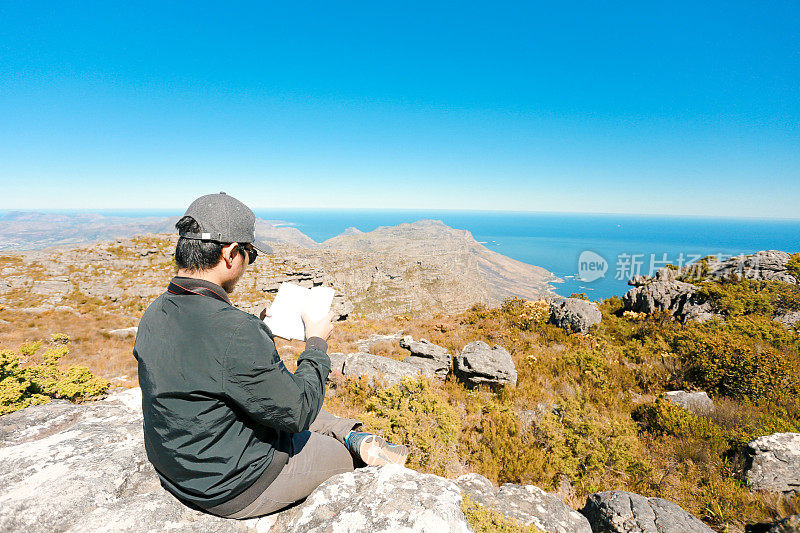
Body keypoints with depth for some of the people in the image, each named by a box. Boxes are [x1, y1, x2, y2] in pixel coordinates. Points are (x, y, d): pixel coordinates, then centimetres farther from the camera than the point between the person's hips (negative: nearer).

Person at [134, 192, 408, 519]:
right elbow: (297, 412, -23)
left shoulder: (154, 314, -7)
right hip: (236, 492, -8)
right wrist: (316, 343, -11)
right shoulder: (235, 333, -35)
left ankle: (356, 436, 22)